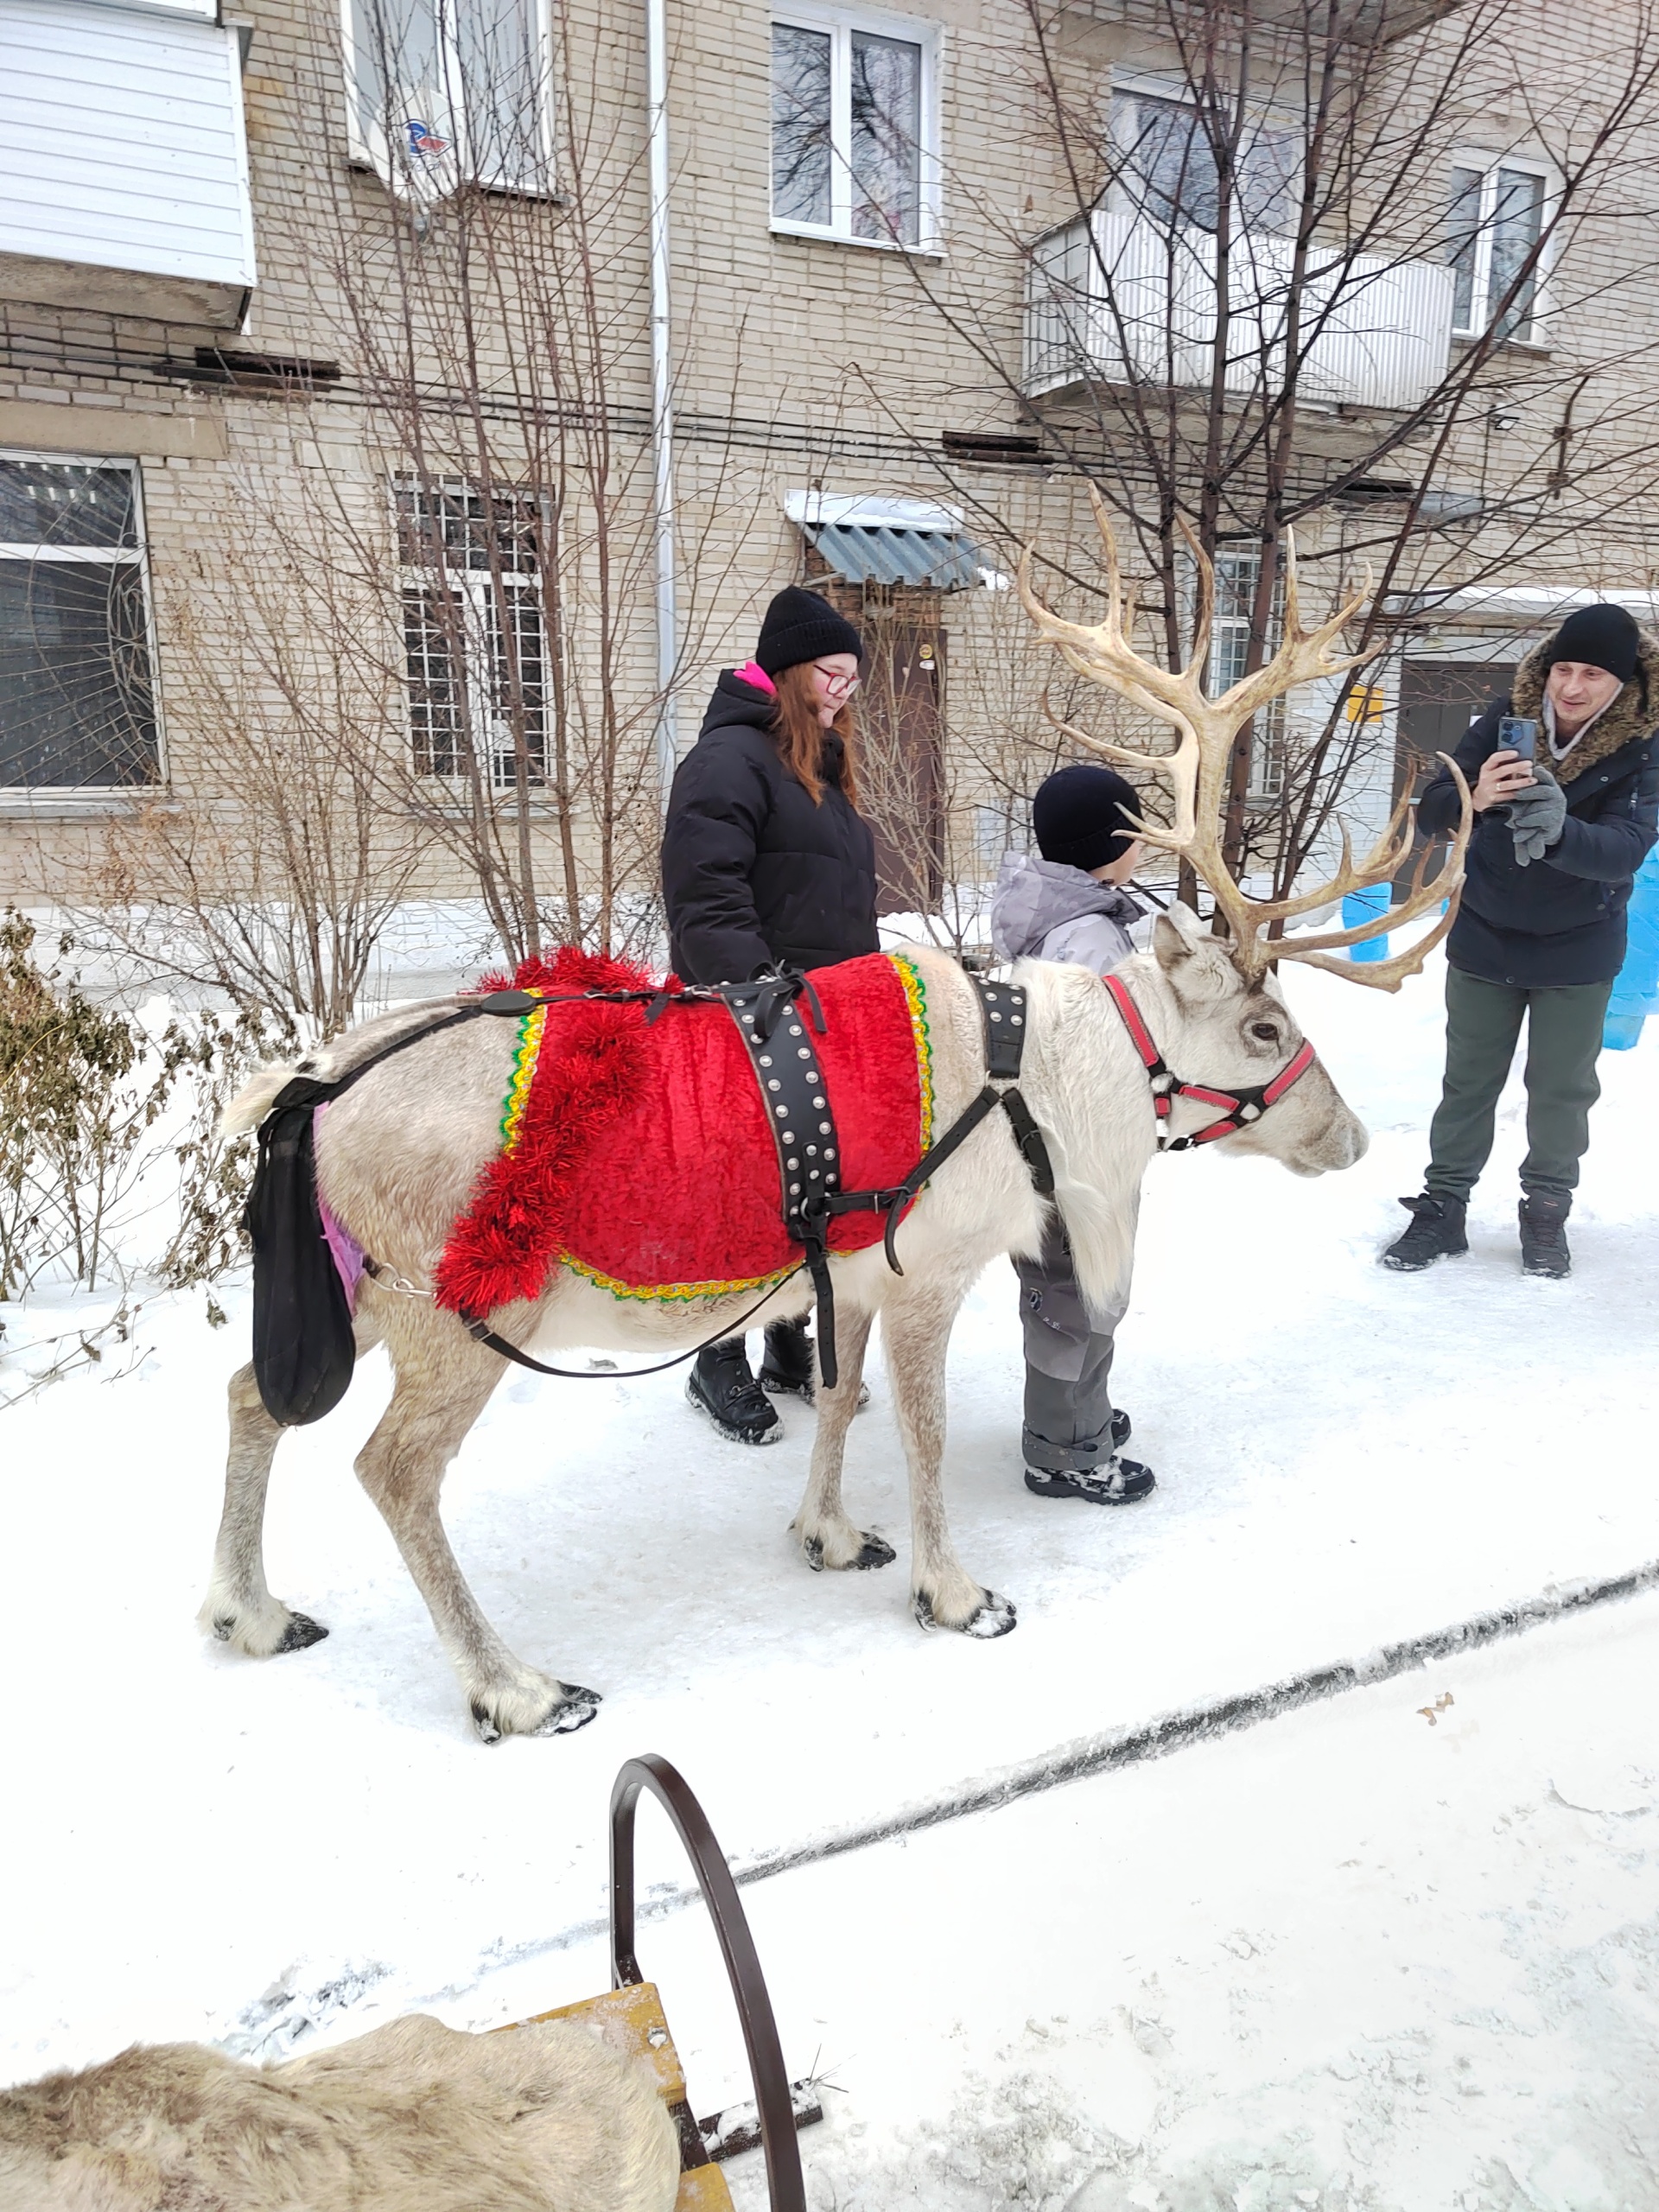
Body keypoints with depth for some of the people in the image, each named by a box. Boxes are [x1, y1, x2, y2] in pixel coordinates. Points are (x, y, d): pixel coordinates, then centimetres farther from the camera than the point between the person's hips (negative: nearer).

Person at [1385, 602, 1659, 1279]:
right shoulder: (1506, 719, -14)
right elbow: (1431, 813, -19)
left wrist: (1560, 832, -51)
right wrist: (1474, 798, -43)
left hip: (1577, 949, -1)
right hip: (1484, 939, 1)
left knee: (1562, 1088, 12)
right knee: (1468, 1083, 10)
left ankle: (1546, 1213, 29)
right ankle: (1443, 1207, 22)